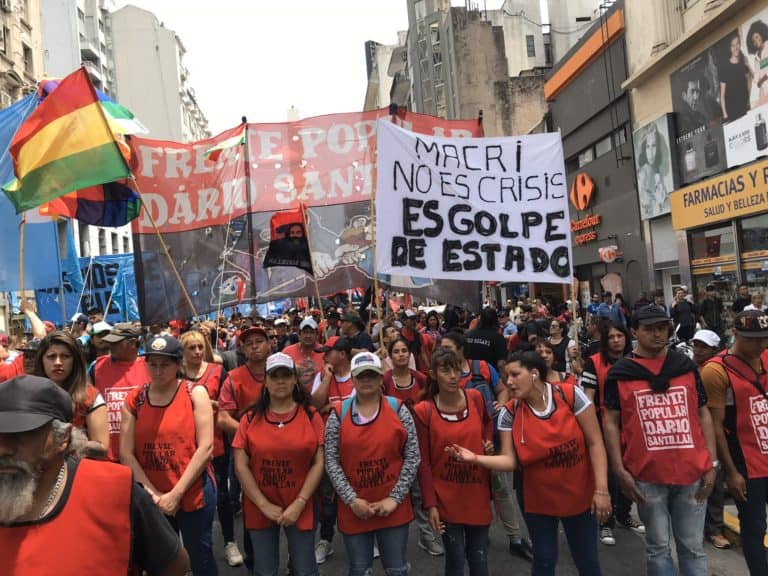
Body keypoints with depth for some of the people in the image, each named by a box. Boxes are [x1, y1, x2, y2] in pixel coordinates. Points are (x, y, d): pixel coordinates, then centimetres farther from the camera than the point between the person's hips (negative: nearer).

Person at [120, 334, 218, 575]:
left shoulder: (195, 393, -7)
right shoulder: (134, 399, 0)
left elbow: (206, 447, -12)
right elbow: (126, 453, -3)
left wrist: (176, 493, -14)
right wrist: (152, 494, -9)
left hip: (193, 493, -2)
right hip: (152, 499, 2)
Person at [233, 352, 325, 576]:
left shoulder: (311, 416, -3)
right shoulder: (250, 418, -1)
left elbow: (318, 463, -5)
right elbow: (241, 466, -4)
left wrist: (299, 503, -12)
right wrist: (264, 505, -9)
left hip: (300, 507, -1)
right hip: (260, 508, 1)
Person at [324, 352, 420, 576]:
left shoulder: (398, 409, -4)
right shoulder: (338, 413, -3)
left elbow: (412, 457, -4)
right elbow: (331, 461, -4)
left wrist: (395, 498, -8)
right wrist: (351, 500, -10)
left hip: (393, 507, 0)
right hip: (354, 509, 0)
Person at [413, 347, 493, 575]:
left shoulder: (475, 398, -4)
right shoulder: (423, 411, -13)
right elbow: (423, 462, -9)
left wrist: (489, 441, 0)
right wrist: (430, 504, -12)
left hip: (478, 494, 3)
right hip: (446, 498, -3)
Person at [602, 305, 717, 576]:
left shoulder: (687, 366, 7)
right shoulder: (620, 373, -2)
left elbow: (703, 414, 10)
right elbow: (610, 422, -1)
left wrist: (711, 464, 4)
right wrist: (620, 470, -7)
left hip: (692, 472, 2)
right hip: (647, 474, -2)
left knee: (693, 546, 13)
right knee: (658, 546, 12)